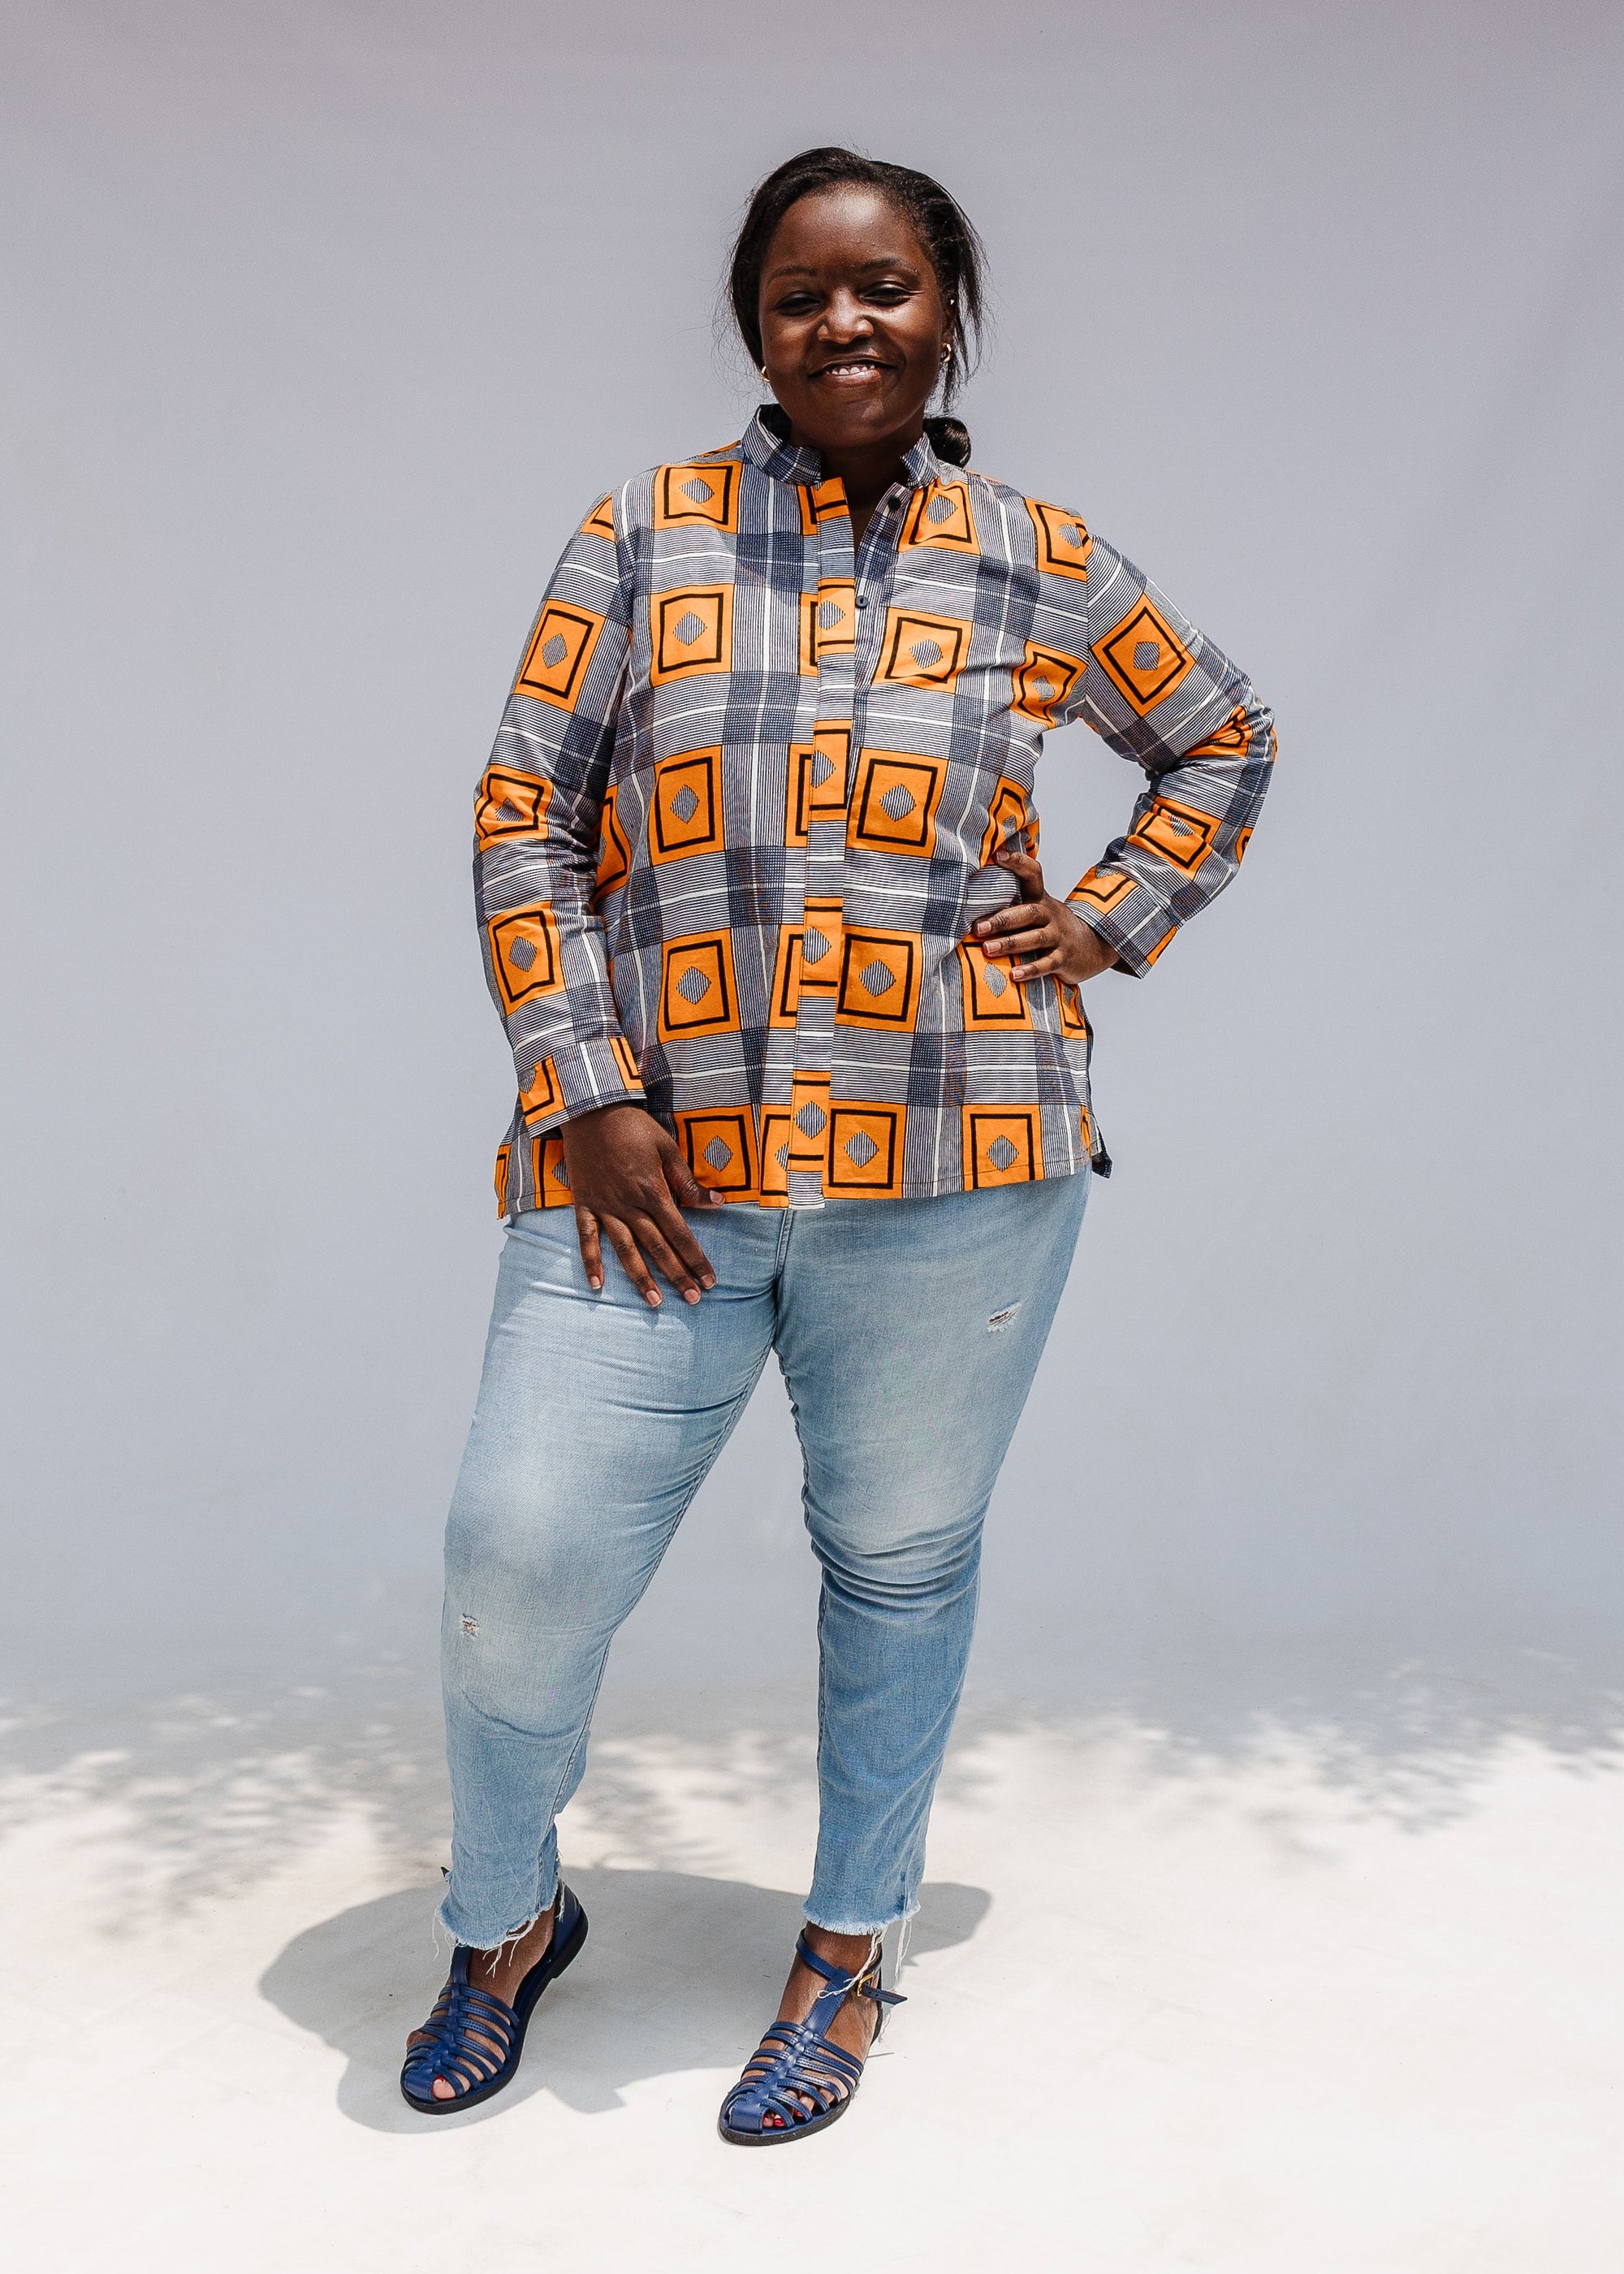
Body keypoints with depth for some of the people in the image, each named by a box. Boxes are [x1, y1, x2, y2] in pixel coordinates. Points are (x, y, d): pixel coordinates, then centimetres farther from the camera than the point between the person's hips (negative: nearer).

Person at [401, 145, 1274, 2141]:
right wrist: (587, 1094, -6)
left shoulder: (1037, 562, 9)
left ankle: (848, 1954, 33)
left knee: (901, 1560, 10)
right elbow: (525, 817, 3)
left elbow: (1221, 739, 23)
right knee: (523, 1552, -4)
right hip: (659, 1160, 0)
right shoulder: (645, 534, 7)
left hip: (955, 1170, 1)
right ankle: (507, 1922, 27)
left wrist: (1111, 923, 8)